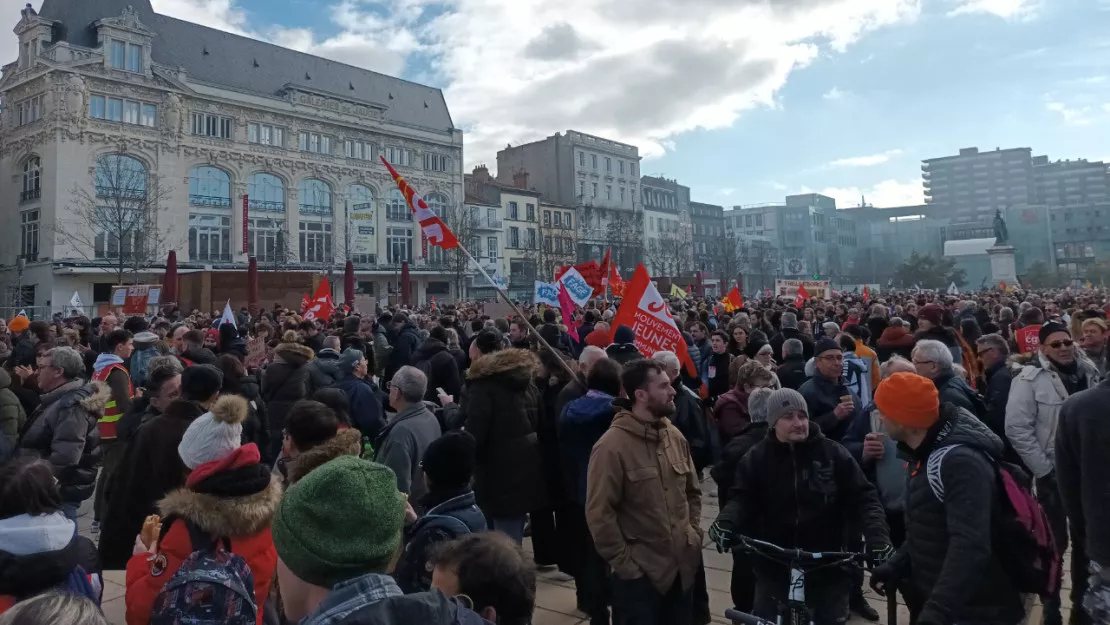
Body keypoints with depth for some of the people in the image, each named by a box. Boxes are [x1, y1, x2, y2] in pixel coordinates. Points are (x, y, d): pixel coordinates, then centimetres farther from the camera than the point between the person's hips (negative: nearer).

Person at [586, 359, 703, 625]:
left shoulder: (675, 436, 4)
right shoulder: (612, 446, -18)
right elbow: (599, 514, -17)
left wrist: (694, 534, 7)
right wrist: (624, 563, -13)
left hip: (682, 567, 7)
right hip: (639, 574, -6)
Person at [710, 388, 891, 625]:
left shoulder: (833, 453, -4)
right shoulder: (756, 458, -1)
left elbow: (863, 498, -5)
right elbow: (742, 499, -5)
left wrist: (878, 539, -20)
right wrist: (726, 522, -26)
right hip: (775, 567, 0)